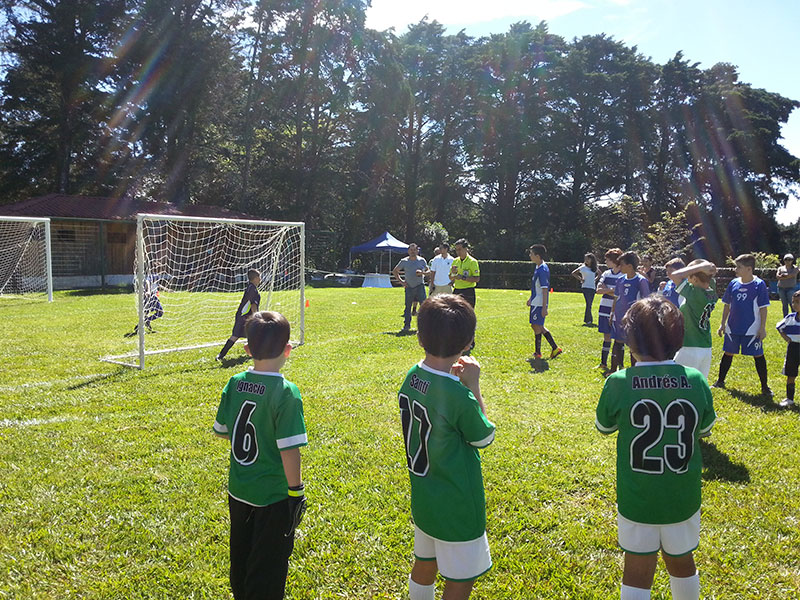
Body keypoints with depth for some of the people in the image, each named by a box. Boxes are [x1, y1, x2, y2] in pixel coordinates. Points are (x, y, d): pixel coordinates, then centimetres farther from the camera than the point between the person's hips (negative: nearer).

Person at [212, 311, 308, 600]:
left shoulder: (235, 384, -6)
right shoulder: (286, 393, -24)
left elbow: (221, 431, 6)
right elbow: (289, 450, -23)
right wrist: (297, 492, -12)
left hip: (238, 491, 6)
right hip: (273, 498, -6)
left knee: (241, 558, 25)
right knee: (268, 567, 12)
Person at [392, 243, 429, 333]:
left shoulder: (422, 261, 4)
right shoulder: (404, 261, 4)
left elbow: (428, 271, 12)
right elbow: (394, 271, 14)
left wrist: (422, 273, -9)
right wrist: (401, 281, 5)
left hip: (420, 286, -1)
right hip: (409, 287, 1)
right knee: (408, 306, 5)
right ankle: (406, 326, 14)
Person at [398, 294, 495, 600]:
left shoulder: (411, 377, -8)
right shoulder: (459, 397, -30)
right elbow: (484, 438, -12)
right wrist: (473, 385, -12)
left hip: (422, 500, 7)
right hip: (457, 508, -7)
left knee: (424, 566, 27)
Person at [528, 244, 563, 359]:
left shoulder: (542, 270, -19)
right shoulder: (539, 268, 11)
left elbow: (545, 289, -21)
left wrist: (544, 307, -21)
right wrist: (531, 298, 29)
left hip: (539, 304, -10)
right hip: (536, 302, 10)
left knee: (536, 326, -2)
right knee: (538, 326, 14)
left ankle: (537, 353, 8)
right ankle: (554, 348, 18)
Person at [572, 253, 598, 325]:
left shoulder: (594, 268, 9)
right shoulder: (583, 267, -3)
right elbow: (573, 273, 2)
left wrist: (595, 279, 12)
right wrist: (580, 279, -3)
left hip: (593, 287, 5)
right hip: (586, 287, -4)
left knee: (589, 304, 8)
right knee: (588, 304, -12)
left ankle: (587, 319, 17)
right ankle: (588, 320, -8)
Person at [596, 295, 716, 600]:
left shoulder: (618, 383, -20)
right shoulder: (696, 381, -14)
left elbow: (604, 427, -1)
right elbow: (704, 430, 4)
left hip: (636, 500, -2)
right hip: (683, 499, 2)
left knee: (637, 570, 13)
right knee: (682, 563, 25)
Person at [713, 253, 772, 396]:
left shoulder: (759, 284, -9)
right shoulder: (733, 284, 2)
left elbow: (763, 308, -7)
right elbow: (727, 305, 10)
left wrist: (762, 328, -10)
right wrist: (723, 324, 9)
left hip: (752, 329, -4)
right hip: (733, 328, 4)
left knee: (758, 356, 2)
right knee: (728, 353, 12)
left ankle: (764, 387, 14)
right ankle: (720, 381, 25)